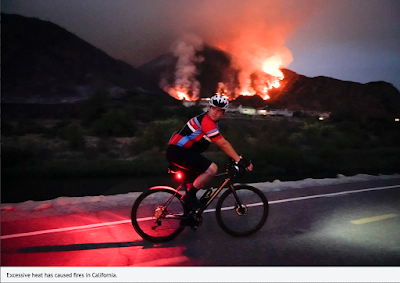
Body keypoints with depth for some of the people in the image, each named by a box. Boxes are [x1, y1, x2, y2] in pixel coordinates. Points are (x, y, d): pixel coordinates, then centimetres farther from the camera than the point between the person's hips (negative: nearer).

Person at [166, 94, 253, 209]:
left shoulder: (212, 122, 14)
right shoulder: (207, 121, -18)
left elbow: (223, 143, 17)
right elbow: (223, 144, -19)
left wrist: (235, 158, 12)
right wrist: (240, 160, -15)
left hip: (178, 150, 11)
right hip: (177, 151, -11)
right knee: (212, 168, -19)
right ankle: (189, 197, -8)